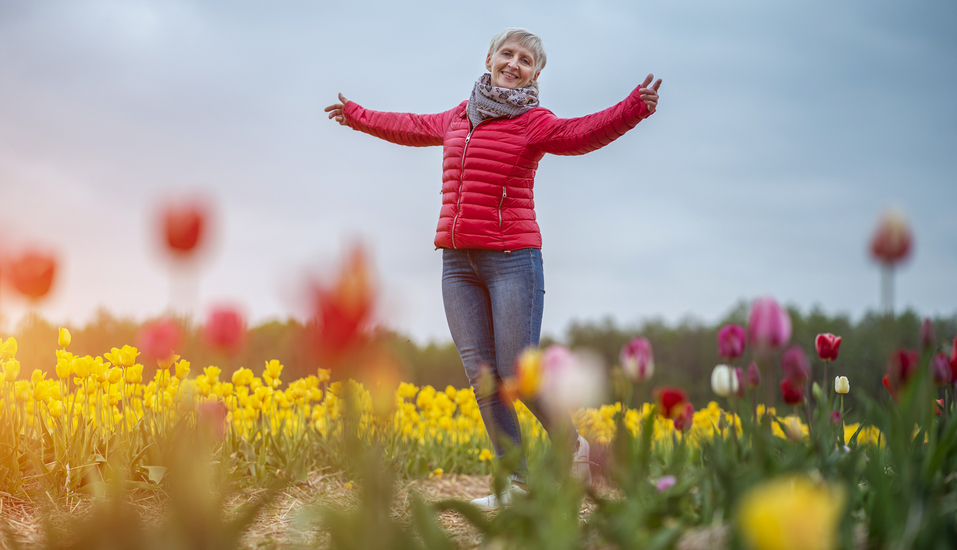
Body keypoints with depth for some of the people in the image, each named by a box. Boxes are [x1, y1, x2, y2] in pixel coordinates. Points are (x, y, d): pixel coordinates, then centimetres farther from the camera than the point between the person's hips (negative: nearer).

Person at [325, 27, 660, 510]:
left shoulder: (533, 123, -2)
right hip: (458, 261, 6)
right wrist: (358, 117, 49)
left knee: (518, 373, -8)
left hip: (512, 258, -6)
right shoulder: (460, 118, 17)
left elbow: (582, 134, -21)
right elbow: (412, 127, 35)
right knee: (481, 376, 1)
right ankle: (516, 483, 7)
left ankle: (572, 446, 18)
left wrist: (634, 108, -38)